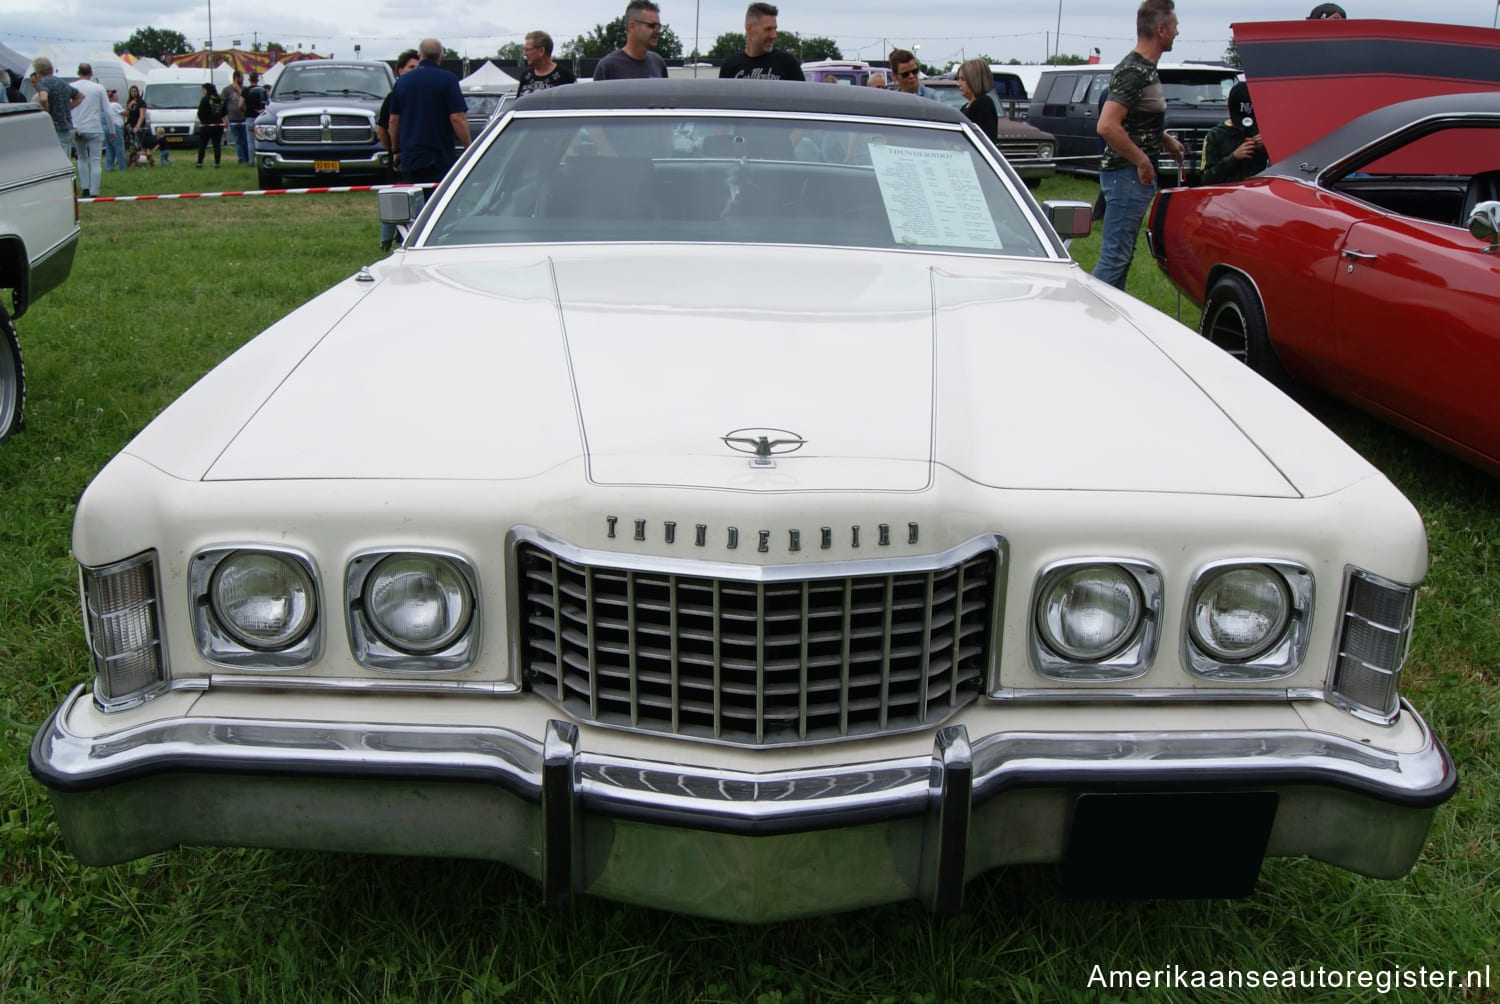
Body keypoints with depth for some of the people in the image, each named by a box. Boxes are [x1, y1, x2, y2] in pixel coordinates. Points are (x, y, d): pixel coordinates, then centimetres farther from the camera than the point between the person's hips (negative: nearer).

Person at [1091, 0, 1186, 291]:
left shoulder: (1146, 68, 14)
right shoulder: (1133, 72, -17)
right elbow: (1107, 126, -28)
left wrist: (1166, 140, 13)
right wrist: (1142, 161, -21)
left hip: (1139, 176, 10)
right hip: (1127, 175, -10)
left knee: (1121, 255, 14)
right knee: (1115, 256, -9)